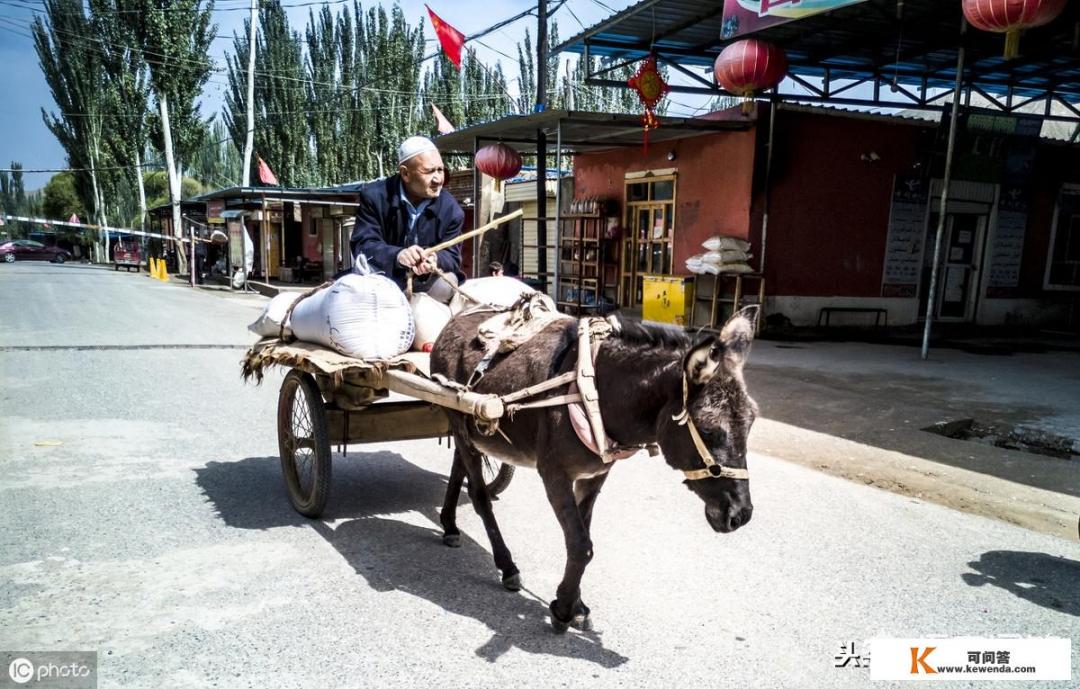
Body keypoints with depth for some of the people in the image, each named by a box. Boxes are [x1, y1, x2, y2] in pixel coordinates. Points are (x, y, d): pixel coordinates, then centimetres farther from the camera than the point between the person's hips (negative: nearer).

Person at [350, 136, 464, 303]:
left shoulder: (451, 208, -9)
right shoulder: (374, 196, -14)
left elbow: (452, 256, -9)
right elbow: (362, 245, -21)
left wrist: (435, 260, -37)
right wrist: (397, 255, -43)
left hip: (425, 282, 2)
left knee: (446, 282, -29)